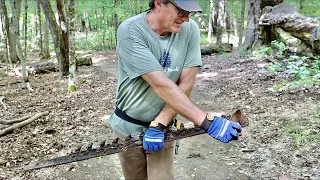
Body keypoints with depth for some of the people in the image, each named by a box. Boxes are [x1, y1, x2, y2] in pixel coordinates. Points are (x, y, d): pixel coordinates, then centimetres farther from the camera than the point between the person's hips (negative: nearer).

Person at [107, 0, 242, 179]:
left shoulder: (190, 29, -12)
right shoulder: (129, 31, -23)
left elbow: (186, 84, -12)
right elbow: (160, 85, -29)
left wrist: (159, 124, -20)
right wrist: (207, 121, -31)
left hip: (163, 125, 1)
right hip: (128, 126, -1)